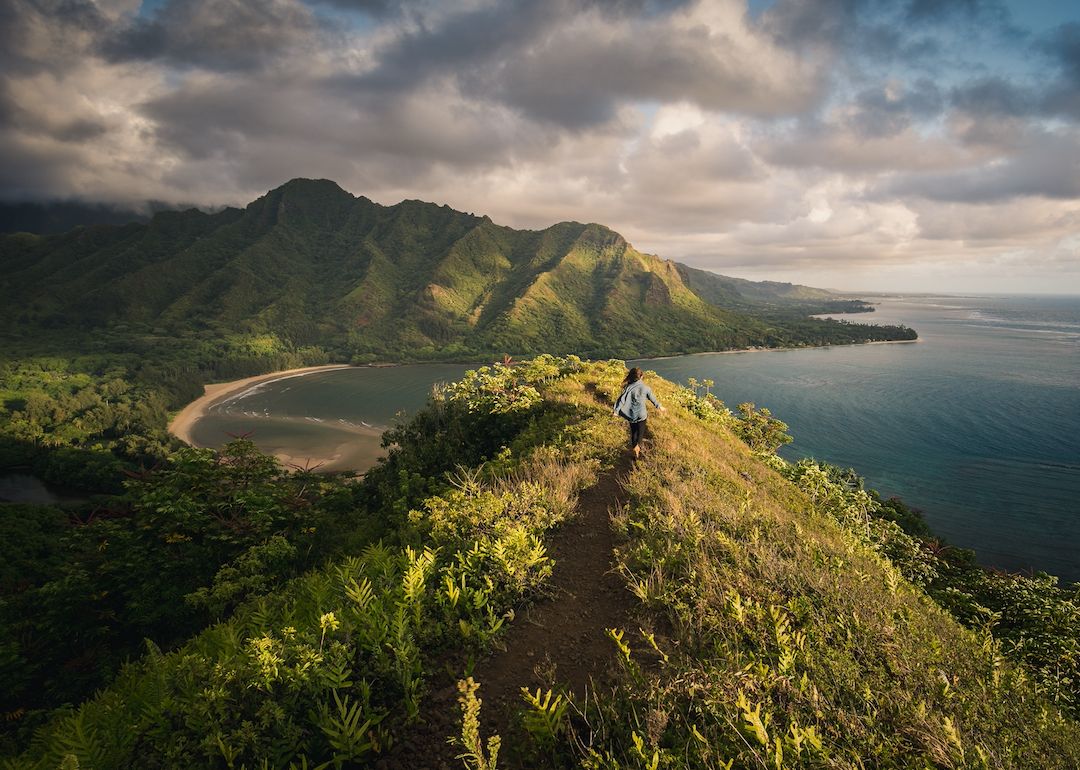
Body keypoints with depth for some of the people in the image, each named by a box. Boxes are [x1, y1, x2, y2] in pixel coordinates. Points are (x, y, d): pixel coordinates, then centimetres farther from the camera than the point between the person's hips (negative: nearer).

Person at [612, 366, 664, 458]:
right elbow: (652, 399, 5)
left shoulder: (629, 387, -9)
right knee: (640, 431, 8)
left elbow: (622, 399, -13)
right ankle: (637, 445, -19)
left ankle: (635, 449, 27)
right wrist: (659, 406, 22)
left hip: (631, 414, 2)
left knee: (633, 432, 17)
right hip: (641, 413, -2)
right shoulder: (646, 388, -9)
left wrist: (616, 410, -10)